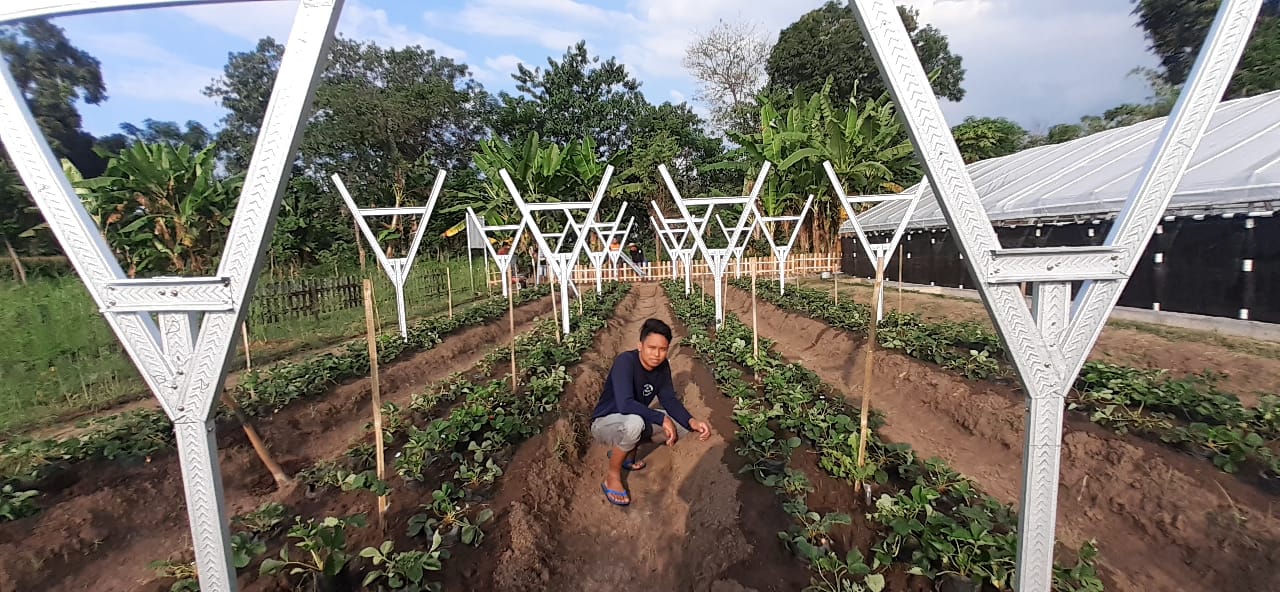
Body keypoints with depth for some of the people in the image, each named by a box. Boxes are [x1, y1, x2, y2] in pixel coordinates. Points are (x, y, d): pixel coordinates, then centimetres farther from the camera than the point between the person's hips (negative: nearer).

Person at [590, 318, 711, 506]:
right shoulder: (625, 361, -29)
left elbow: (669, 400, -4)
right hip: (605, 423, -7)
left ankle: (624, 452, 9)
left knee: (681, 425, -6)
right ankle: (612, 477, -13)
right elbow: (624, 404, -39)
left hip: (634, 420, 7)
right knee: (634, 423, -39)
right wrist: (662, 418, -35)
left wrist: (692, 422, -22)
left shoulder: (662, 366, -7)